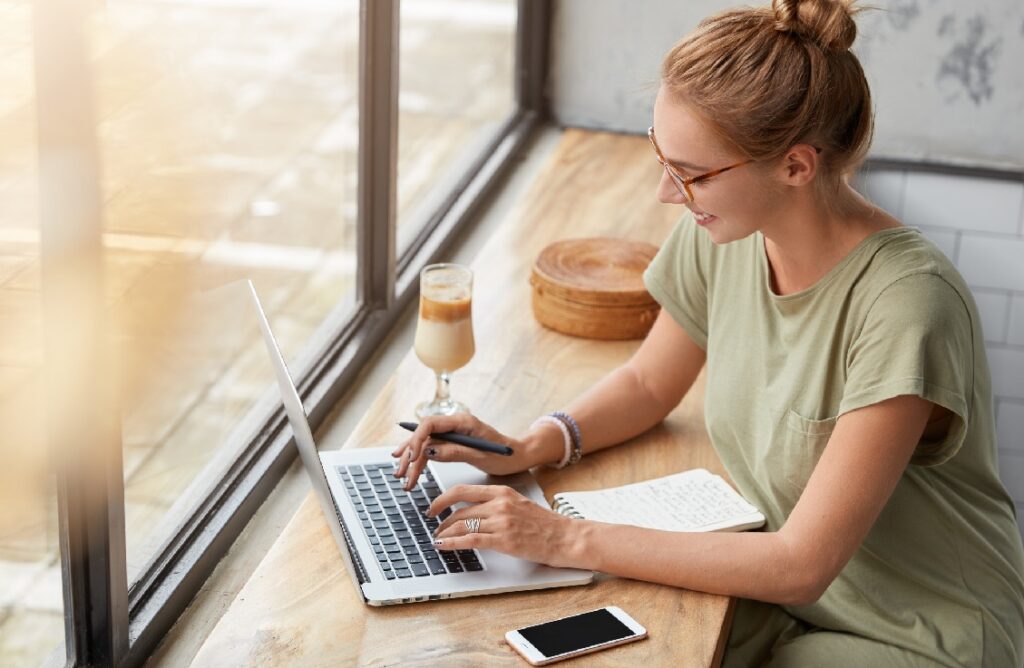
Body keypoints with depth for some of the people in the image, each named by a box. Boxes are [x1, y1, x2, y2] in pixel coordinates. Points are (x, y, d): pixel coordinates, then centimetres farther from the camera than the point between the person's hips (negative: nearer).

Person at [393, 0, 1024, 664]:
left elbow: (800, 566, -27)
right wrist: (525, 449, -7)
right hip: (786, 586, 6)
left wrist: (568, 539, -25)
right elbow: (648, 384, 11)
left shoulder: (906, 304, -28)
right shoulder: (721, 236, -8)